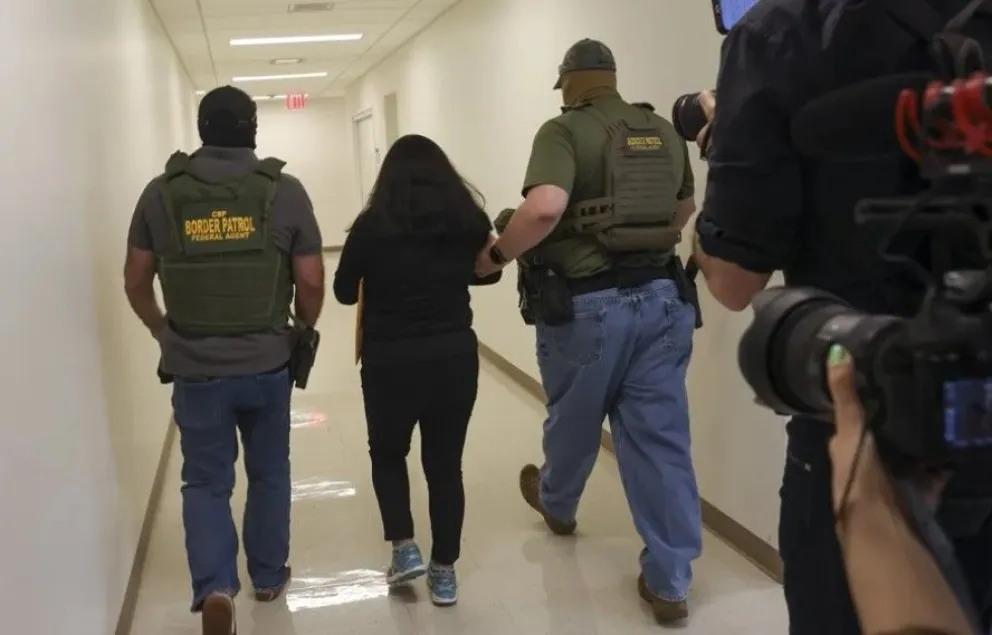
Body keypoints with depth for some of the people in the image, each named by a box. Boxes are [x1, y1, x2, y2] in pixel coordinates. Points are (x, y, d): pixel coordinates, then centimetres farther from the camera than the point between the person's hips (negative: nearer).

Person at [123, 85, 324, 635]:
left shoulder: (162, 192, -1)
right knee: (269, 474, 19)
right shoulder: (284, 190, -5)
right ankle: (268, 576, 33)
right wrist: (303, 332, 15)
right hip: (268, 363, 0)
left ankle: (215, 587, -5)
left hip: (195, 368, 0)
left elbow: (136, 282, 4)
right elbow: (311, 282, -4)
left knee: (206, 481, 12)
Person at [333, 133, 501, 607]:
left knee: (387, 454, 22)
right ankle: (444, 572, 19)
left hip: (389, 359, -2)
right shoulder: (468, 217, -2)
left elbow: (344, 292, 0)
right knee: (445, 464, 12)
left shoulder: (373, 223, -8)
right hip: (455, 355, 2)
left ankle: (405, 549, 12)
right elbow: (488, 273, 15)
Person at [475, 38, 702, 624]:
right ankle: (670, 580, 10)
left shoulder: (565, 130, -9)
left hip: (586, 303, -4)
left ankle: (557, 504, 49)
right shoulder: (665, 132, 10)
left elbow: (545, 207, -26)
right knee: (662, 435, 6)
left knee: (574, 419, 20)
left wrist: (496, 255, -11)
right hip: (662, 297, 4)